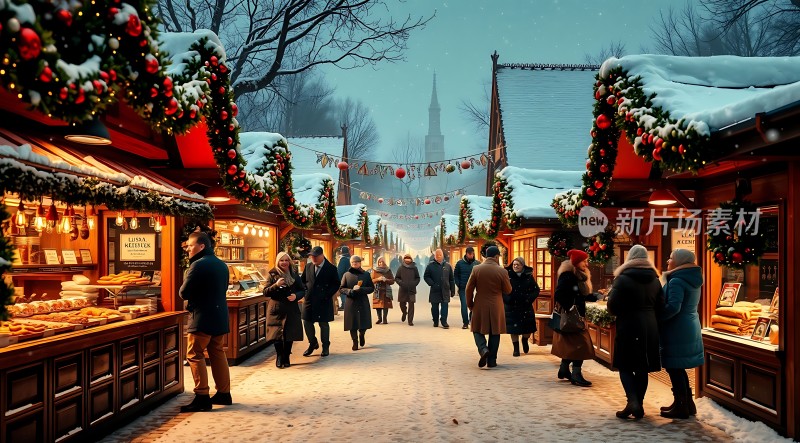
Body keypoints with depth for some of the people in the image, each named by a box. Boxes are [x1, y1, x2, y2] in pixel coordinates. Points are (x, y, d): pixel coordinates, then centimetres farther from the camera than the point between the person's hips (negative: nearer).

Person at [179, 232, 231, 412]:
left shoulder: (198, 265, -14)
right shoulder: (221, 265, 12)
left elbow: (183, 293, -13)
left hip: (202, 318, -9)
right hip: (220, 316, 9)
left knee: (195, 355, -3)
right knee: (218, 353, 14)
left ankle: (202, 398, -5)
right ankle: (224, 393, 18)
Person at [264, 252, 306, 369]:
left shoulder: (294, 275, 9)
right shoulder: (273, 275, 3)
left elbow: (303, 290, 13)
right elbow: (265, 292, -1)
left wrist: (296, 296, -8)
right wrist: (276, 285, -17)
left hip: (291, 310, 2)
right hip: (277, 309, -2)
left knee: (290, 334, 3)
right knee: (277, 334, -8)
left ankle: (286, 358, 17)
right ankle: (279, 357, 9)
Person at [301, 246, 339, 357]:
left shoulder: (331, 268, -6)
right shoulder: (308, 267, 6)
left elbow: (336, 285, -4)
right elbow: (303, 281, 15)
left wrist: (327, 296, -12)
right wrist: (306, 292, 0)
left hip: (324, 301, -4)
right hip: (309, 300, 4)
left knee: (324, 324, 5)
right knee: (307, 323, 5)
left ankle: (325, 347, 20)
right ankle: (313, 343, 26)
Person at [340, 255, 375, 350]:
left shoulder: (366, 274, 6)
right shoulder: (347, 275, 6)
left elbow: (372, 288, 3)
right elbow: (341, 288, 5)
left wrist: (361, 289, -13)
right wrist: (351, 291, -13)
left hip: (363, 303, 0)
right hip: (351, 302, 0)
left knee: (364, 323, 2)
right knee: (352, 324, -1)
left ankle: (361, 335, 34)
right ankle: (355, 342, 15)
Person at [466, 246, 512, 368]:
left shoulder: (476, 269, -5)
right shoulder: (502, 271, -9)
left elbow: (469, 289, -2)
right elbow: (508, 290, -2)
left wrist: (470, 304, 10)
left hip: (480, 306, 1)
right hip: (496, 307, 0)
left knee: (478, 330, 13)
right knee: (494, 333, 10)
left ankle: (483, 349, -12)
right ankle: (492, 360, 13)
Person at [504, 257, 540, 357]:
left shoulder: (529, 276, 0)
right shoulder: (508, 276, -6)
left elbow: (536, 290, 6)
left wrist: (529, 298, -9)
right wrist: (506, 299, -18)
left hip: (526, 307, 2)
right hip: (511, 307, -2)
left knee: (528, 328, 5)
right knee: (513, 329, 1)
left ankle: (525, 340, 38)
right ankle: (516, 348, 18)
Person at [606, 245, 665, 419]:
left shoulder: (623, 278, -10)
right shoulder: (655, 279, 7)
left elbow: (612, 306, -11)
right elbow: (660, 307, 9)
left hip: (628, 328, -5)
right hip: (650, 329, 5)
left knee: (625, 366, 3)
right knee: (643, 368, 11)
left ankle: (632, 400, -14)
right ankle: (639, 405, 15)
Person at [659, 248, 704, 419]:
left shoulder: (676, 281, -17)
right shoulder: (692, 280, 13)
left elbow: (673, 307, -28)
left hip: (677, 330, -10)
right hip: (690, 328, 10)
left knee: (674, 368, -1)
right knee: (679, 368, 18)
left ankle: (681, 407, 5)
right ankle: (687, 404, 27)